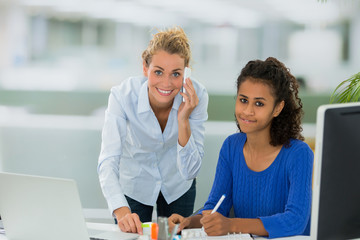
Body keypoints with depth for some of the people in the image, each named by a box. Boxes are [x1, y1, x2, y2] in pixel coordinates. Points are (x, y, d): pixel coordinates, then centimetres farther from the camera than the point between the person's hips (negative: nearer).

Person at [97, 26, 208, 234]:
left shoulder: (196, 96, -28)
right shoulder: (123, 95, -31)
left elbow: (189, 171, -26)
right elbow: (108, 162, -39)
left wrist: (183, 121, -39)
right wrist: (121, 211, -55)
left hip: (178, 188, 2)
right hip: (133, 186, -2)